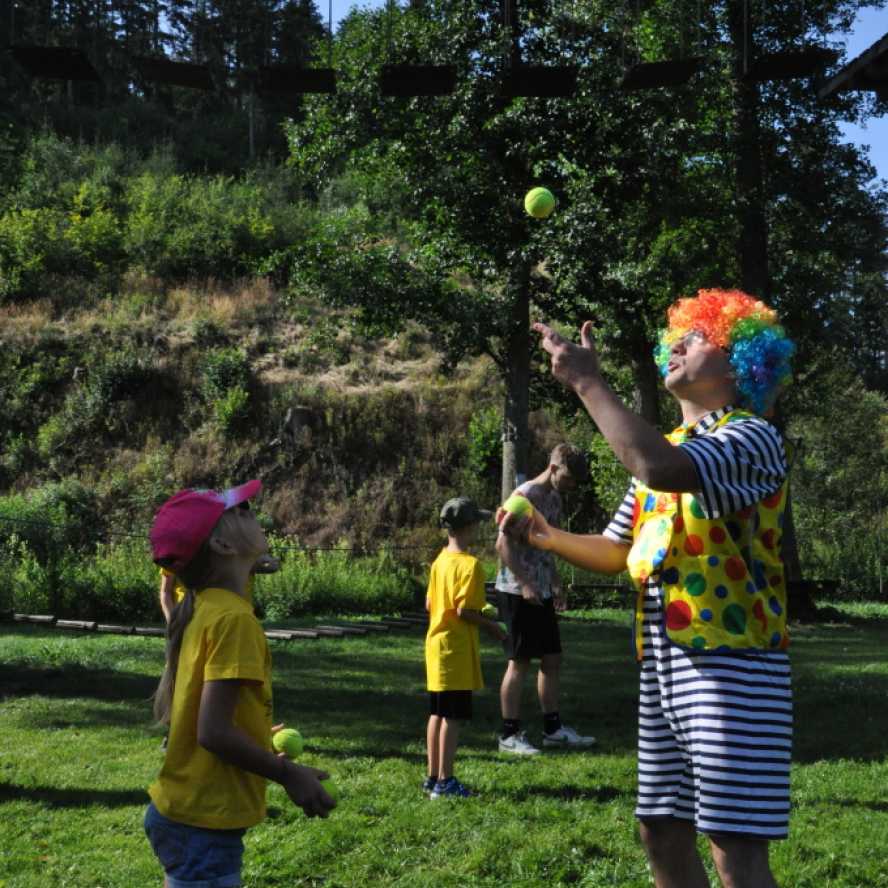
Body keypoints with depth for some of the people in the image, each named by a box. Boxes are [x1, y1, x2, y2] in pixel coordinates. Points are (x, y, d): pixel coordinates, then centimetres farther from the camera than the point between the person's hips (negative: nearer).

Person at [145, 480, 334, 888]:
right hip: (204, 823, -9)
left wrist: (256, 742, 19)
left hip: (179, 810, 9)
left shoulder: (202, 610, 6)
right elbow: (213, 732, -24)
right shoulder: (233, 618, -20)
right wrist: (289, 774, -12)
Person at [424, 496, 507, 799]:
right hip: (457, 649, -9)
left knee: (437, 713, 14)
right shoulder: (470, 564, -17)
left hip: (436, 643, 9)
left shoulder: (439, 561, 9)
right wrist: (490, 626, -7)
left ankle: (433, 776, 22)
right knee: (454, 717, -3)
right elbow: (464, 610, -22)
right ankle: (445, 781, 1)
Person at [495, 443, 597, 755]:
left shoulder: (554, 499, 13)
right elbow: (503, 544, -18)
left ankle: (553, 728, 21)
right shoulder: (524, 495, -14)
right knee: (520, 662, -3)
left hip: (542, 592, 8)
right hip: (517, 591, -8)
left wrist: (556, 584, 15)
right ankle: (509, 734, 5)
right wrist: (524, 584, -21)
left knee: (552, 658, 11)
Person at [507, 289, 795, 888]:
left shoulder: (753, 437, -9)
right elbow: (617, 552, 24)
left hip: (733, 668, -8)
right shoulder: (664, 452, 18)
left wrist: (587, 380, -21)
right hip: (661, 668, 8)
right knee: (663, 835, 13)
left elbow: (661, 468, -29)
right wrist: (546, 537, 7)